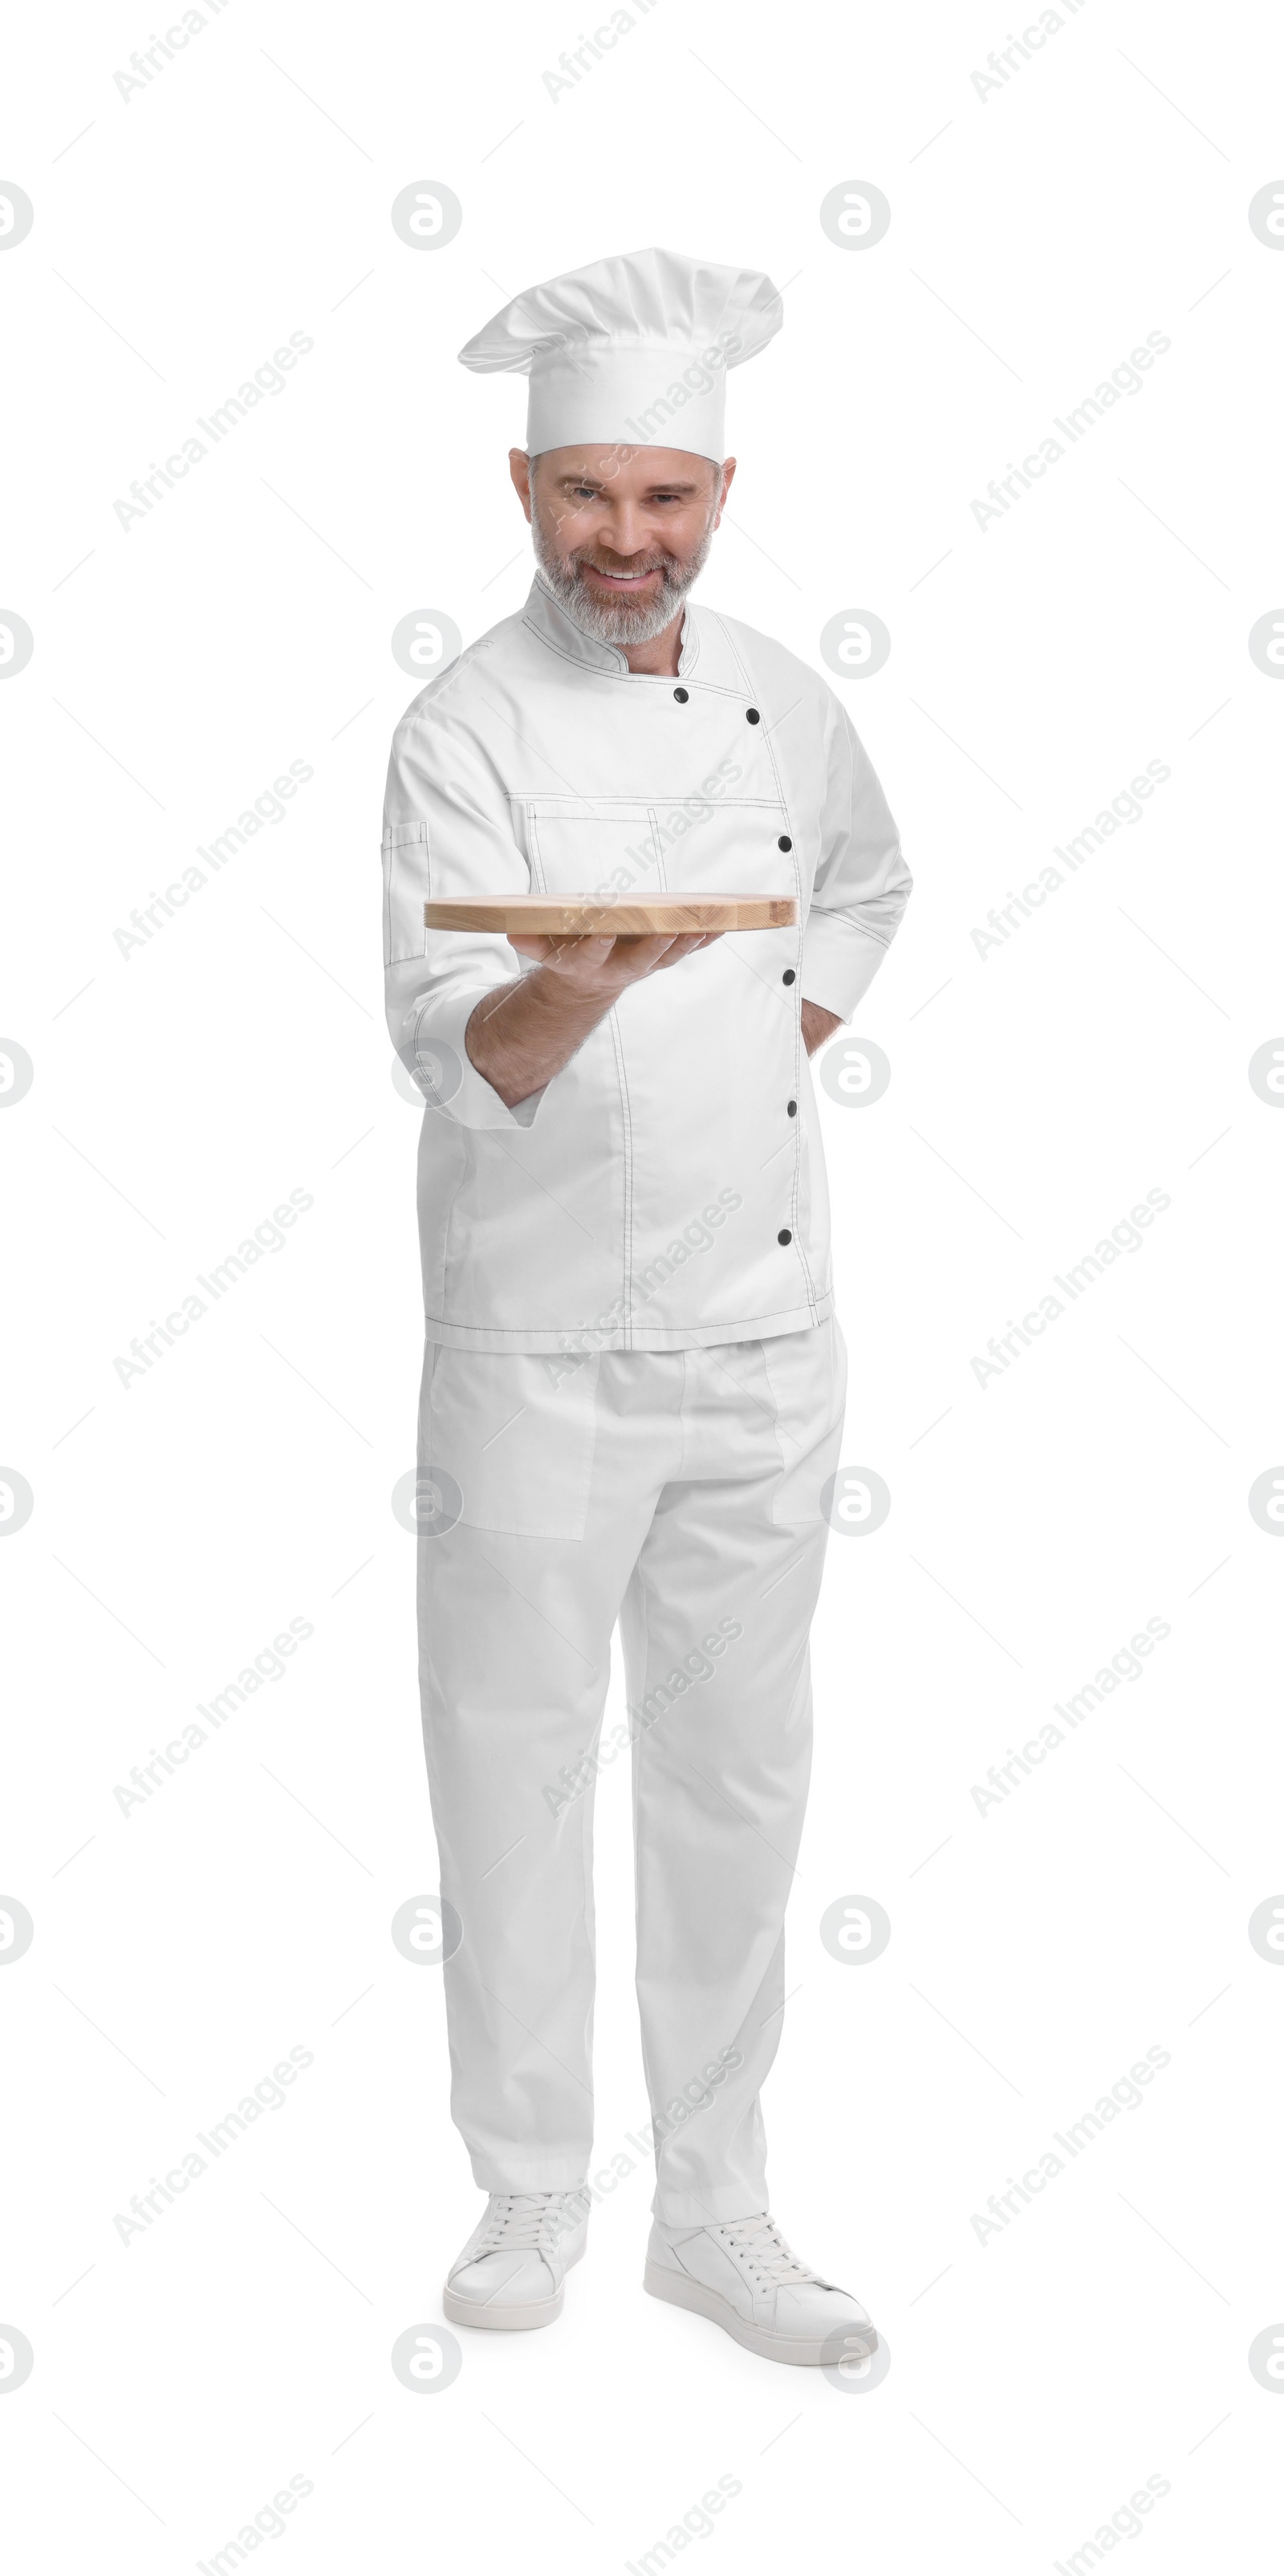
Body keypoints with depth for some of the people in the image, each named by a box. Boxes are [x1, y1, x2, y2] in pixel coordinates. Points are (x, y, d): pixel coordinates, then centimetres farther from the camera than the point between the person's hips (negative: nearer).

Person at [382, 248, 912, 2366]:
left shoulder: (779, 699, 5)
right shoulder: (465, 736, -10)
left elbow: (867, 891, 25)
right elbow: (452, 1055, -22)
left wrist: (784, 1043, 9)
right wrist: (584, 982, -42)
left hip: (767, 1335, 5)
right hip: (546, 1343, -4)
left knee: (739, 1776, 12)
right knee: (520, 1771, 6)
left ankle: (716, 2209, 27)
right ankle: (531, 2197, 25)